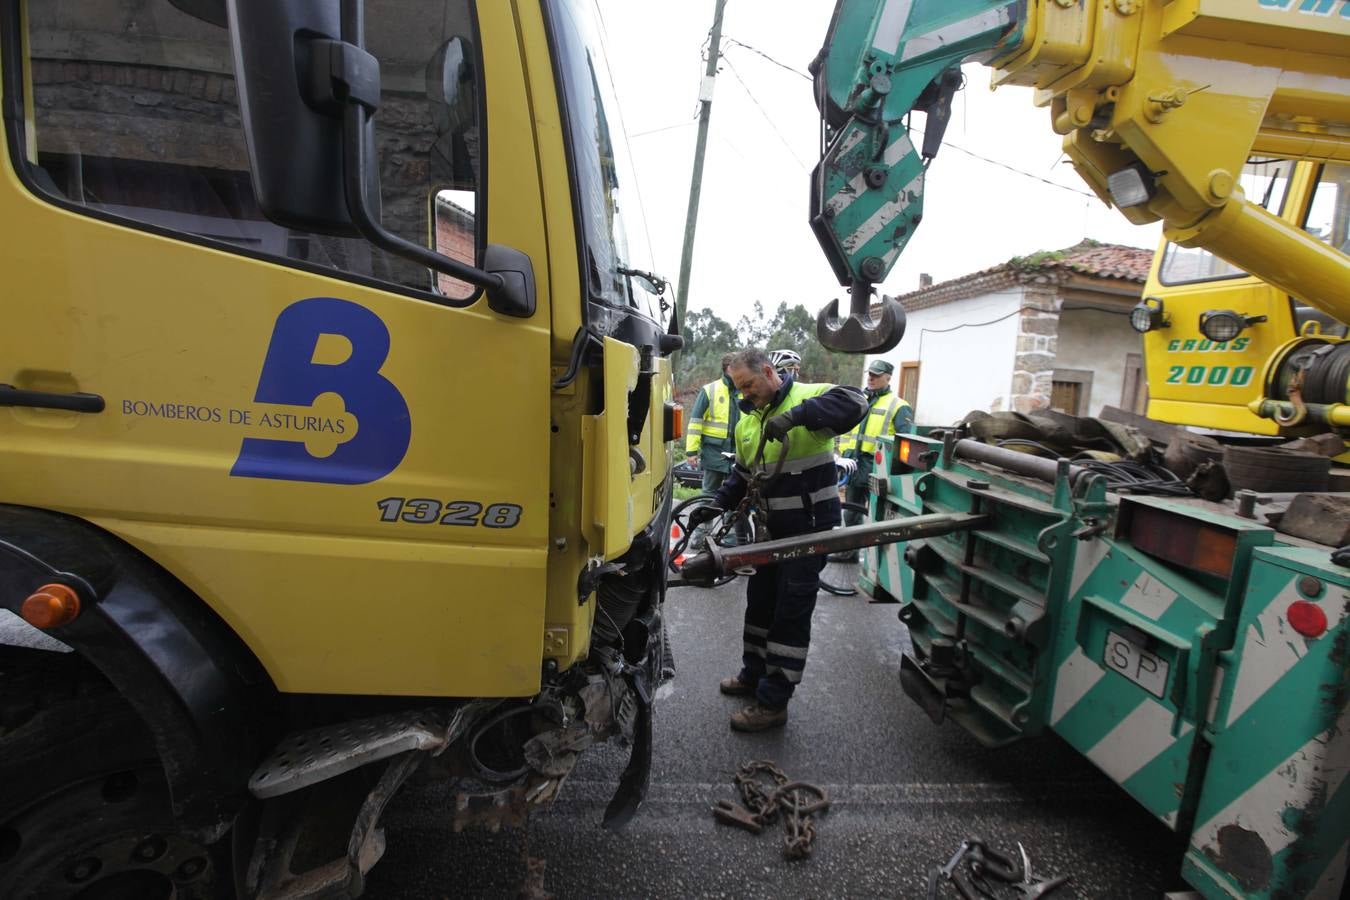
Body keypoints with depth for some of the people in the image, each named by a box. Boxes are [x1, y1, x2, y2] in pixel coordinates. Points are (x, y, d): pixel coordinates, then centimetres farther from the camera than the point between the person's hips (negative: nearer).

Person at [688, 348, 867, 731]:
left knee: (791, 614, 0)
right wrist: (719, 504, 3)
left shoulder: (808, 397, -12)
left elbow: (854, 403, -32)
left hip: (810, 529, -8)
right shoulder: (747, 422, 11)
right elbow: (742, 474, 18)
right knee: (760, 603, 18)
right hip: (771, 528, 8)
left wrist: (796, 415, -41)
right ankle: (753, 676, 38)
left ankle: (773, 702, 12)